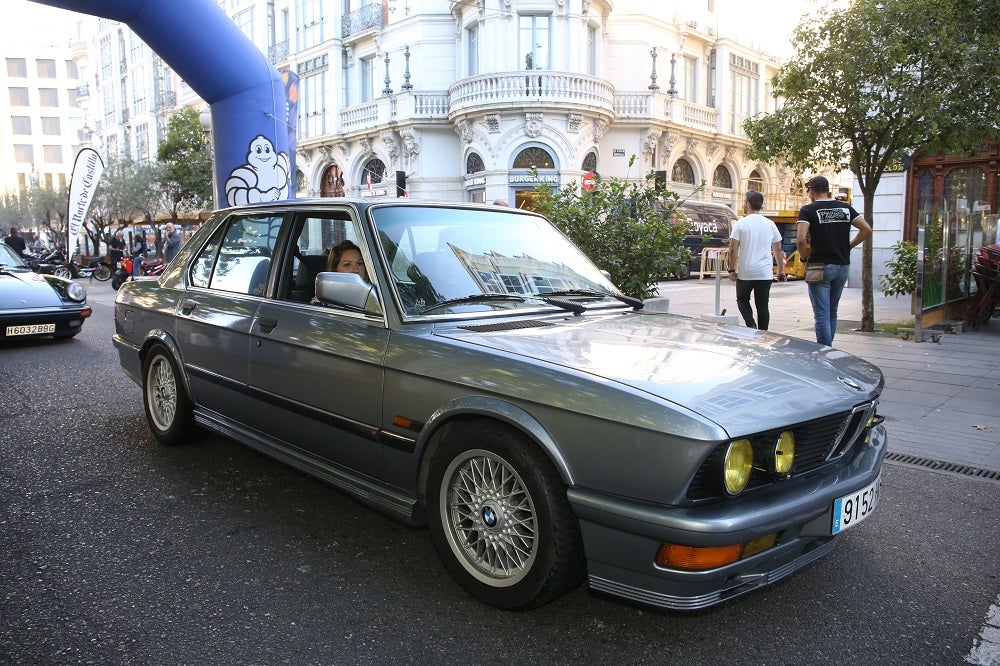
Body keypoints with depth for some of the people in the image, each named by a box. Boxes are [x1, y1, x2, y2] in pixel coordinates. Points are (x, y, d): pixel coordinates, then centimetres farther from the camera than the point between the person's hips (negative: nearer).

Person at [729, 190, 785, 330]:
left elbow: (733, 249, -10)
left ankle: (751, 325, -5)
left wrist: (731, 269, -2)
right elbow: (778, 249, 9)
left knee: (742, 299, 15)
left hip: (745, 273, -3)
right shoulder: (770, 224, 6)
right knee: (762, 305, 8)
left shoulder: (741, 224, -6)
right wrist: (781, 271, 17)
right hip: (765, 274, 3)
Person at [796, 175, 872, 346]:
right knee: (832, 313, 17)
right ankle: (827, 347, 26)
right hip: (843, 266, 5)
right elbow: (867, 230, 5)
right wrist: (848, 246, 11)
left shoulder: (808, 210, -7)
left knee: (822, 315, -3)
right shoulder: (845, 208, 9)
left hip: (820, 267, -5)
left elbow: (801, 239, -19)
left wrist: (805, 258, -3)